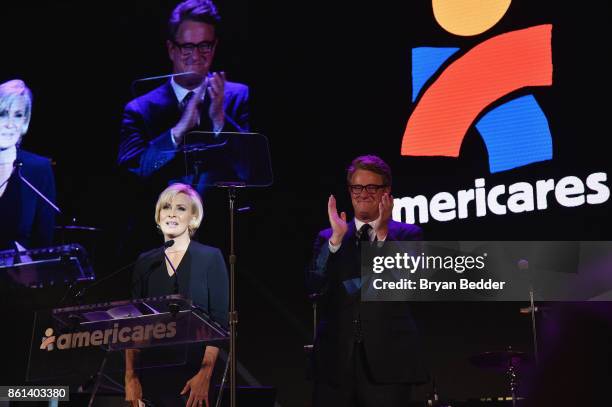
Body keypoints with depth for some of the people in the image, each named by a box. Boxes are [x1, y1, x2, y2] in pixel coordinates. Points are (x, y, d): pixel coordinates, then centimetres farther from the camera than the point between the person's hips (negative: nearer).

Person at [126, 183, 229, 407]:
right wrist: (130, 377, -2)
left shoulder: (210, 258, -3)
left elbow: (219, 322, -8)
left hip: (195, 372, -3)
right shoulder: (145, 262, 7)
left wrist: (205, 375, -17)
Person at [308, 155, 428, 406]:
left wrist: (383, 234, -19)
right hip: (335, 361, 2)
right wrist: (336, 238, -15)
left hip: (387, 361, -1)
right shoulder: (328, 238, 9)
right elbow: (314, 286, -5)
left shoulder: (407, 235, 5)